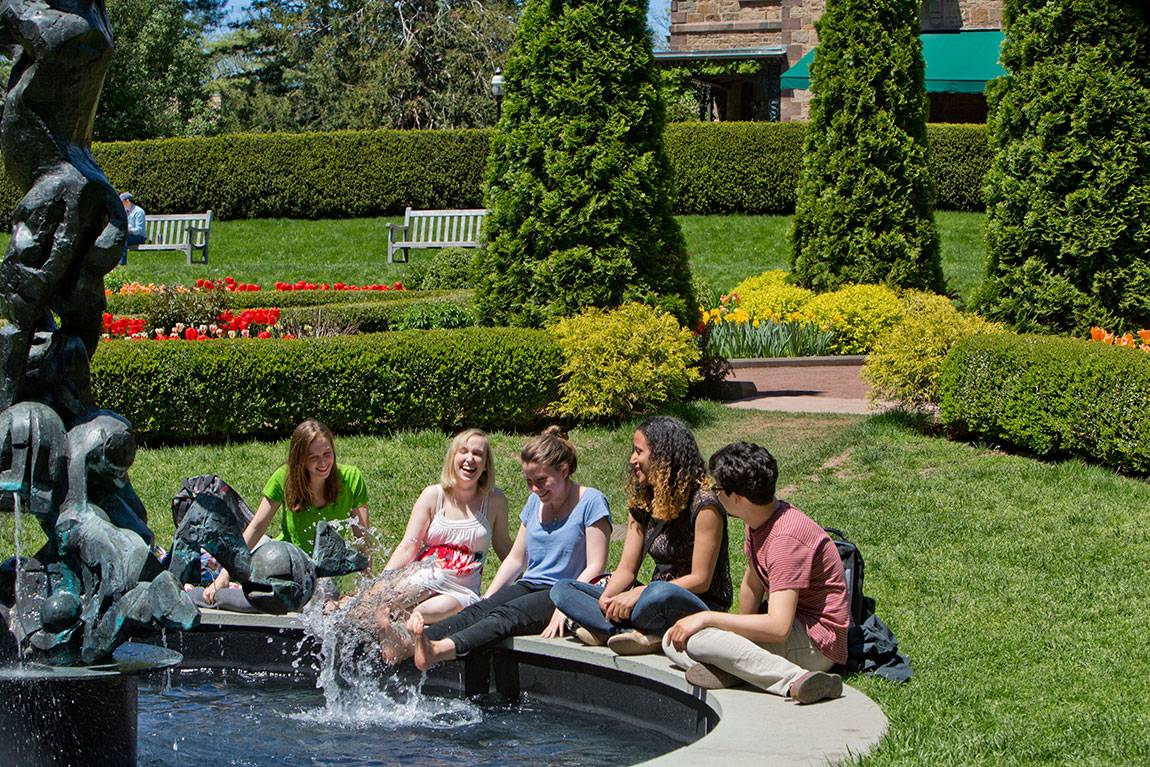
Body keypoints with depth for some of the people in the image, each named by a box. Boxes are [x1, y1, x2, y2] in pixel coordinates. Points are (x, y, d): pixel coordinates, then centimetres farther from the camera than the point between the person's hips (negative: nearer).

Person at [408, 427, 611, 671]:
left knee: (504, 616, -34)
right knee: (477, 611, -24)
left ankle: (439, 649, -61)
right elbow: (516, 558, 21)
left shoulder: (591, 502, -5)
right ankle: (409, 643, -50)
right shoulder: (535, 502, 17)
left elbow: (595, 567, -11)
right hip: (529, 586, 7)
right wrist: (487, 598, 8)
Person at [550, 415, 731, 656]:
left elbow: (700, 580, -16)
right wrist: (606, 598, -14)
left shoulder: (703, 505, -13)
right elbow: (627, 568, 8)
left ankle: (607, 629, -14)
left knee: (660, 594, -43)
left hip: (700, 606, -8)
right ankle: (644, 634, -24)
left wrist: (638, 593, -22)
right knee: (562, 589, -4)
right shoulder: (643, 502, 11)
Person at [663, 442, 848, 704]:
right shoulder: (758, 522, 6)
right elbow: (751, 586, 18)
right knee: (673, 640, 7)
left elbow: (778, 627, -31)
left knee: (695, 639, -29)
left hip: (817, 643, -10)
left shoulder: (786, 538, -24)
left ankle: (795, 679, -35)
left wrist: (707, 618, -24)